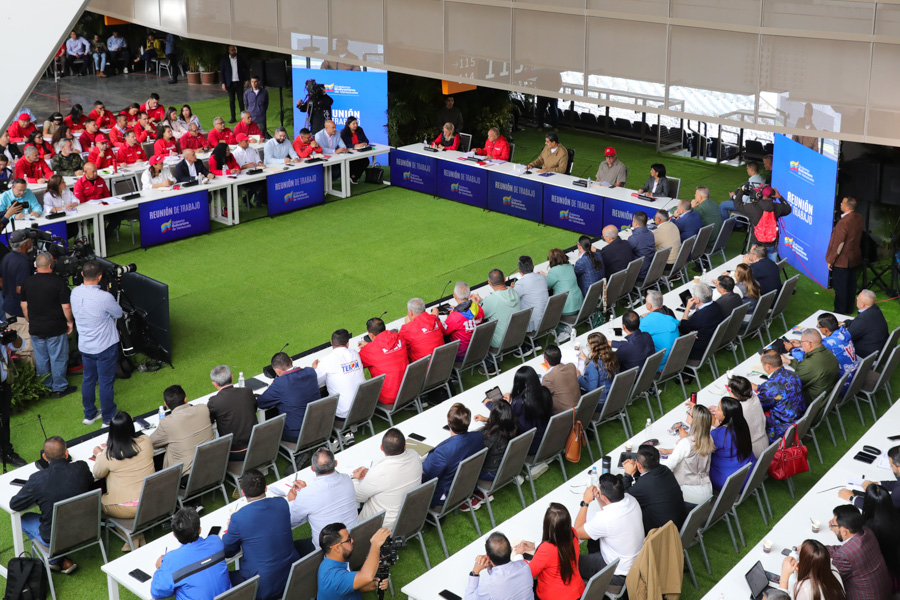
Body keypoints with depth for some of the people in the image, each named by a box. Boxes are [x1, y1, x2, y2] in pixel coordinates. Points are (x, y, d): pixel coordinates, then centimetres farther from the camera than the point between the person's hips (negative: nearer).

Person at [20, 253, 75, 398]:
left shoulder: (27, 282, -1)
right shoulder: (58, 282, -16)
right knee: (58, 359, 7)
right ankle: (59, 388, 15)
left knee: (41, 360, 15)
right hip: (56, 329, -4)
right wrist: (70, 321, -1)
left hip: (35, 329, 5)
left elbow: (24, 305, 8)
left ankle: (45, 387, 26)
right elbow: (66, 306, -16)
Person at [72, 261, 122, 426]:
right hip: (105, 347, -6)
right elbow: (118, 314, -11)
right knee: (106, 383, 8)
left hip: (84, 346, 6)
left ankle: (89, 415, 34)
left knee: (88, 380, 20)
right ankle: (108, 419, 21)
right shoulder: (104, 297, -28)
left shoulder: (75, 293, -7)